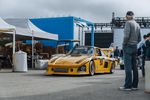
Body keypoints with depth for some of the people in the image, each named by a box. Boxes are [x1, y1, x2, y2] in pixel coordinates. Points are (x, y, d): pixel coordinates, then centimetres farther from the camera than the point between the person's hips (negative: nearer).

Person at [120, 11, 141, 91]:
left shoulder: (128, 23, -7)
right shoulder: (137, 25, 17)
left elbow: (126, 35, -18)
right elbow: (139, 39, 18)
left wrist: (124, 44, -7)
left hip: (128, 46, -8)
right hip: (135, 47, 8)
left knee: (128, 67, -9)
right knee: (134, 67, 8)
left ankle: (128, 86, -11)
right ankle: (134, 85, 10)